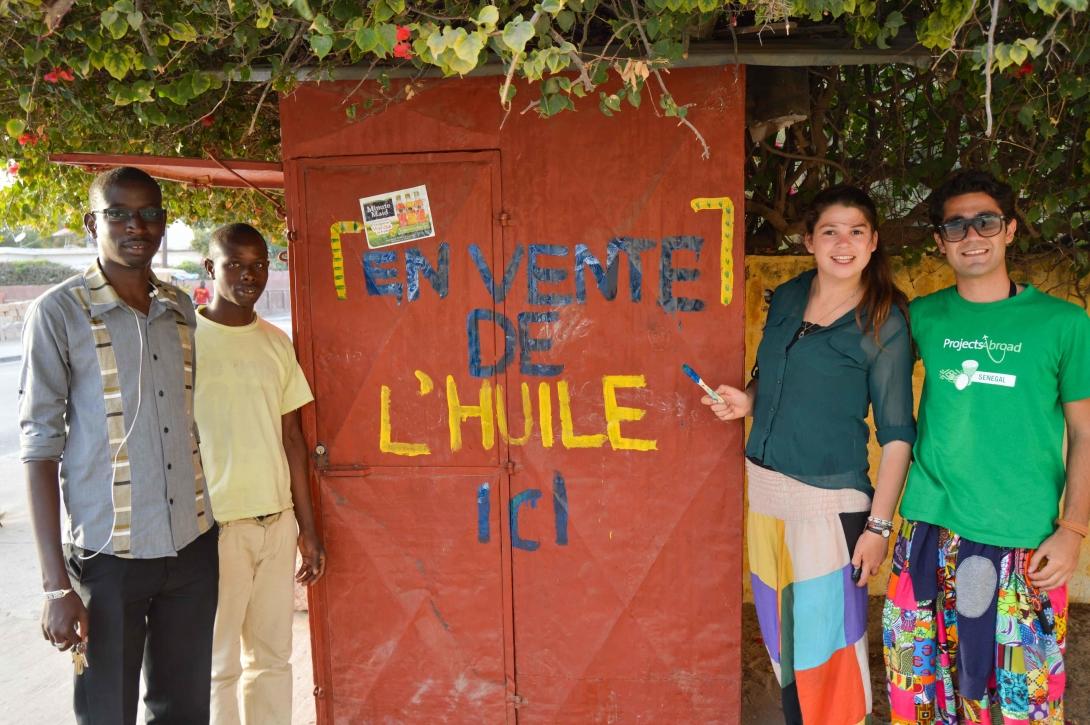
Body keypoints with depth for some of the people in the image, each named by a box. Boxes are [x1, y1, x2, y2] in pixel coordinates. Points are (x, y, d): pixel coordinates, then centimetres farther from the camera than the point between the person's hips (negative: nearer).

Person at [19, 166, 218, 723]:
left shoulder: (183, 311, 7)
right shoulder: (59, 312, -6)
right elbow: (40, 446, -8)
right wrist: (56, 584, -11)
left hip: (193, 546, 4)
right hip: (107, 553, -4)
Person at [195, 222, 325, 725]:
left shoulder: (276, 343, 8)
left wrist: (307, 527, 11)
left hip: (277, 522, 5)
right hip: (214, 525, -4)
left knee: (272, 656, 12)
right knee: (218, 665, 6)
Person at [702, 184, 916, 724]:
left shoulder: (884, 325, -9)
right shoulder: (785, 298, 5)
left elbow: (896, 433, -7)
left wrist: (878, 524, -10)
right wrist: (746, 400, -2)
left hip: (829, 499, -5)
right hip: (762, 484, 6)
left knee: (827, 636, 4)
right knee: (780, 633, 18)